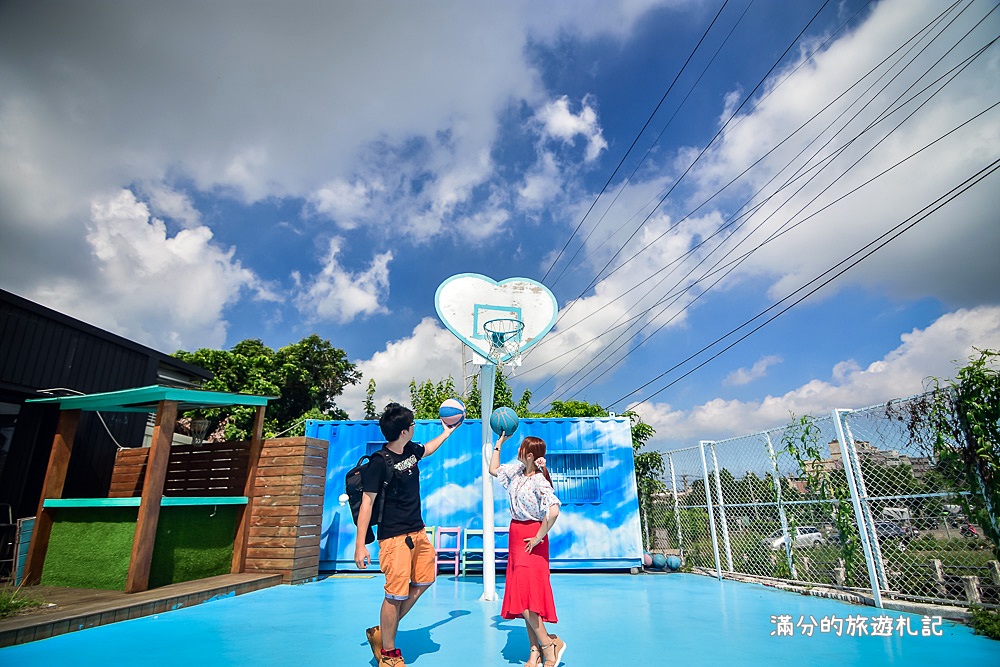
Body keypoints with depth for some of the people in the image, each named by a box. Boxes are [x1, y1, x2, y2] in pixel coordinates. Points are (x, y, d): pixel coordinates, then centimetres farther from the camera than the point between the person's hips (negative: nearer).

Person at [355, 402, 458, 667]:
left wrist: (448, 431, 37)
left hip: (417, 531, 9)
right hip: (394, 537, -9)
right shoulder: (380, 462, -18)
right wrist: (360, 545, -19)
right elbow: (367, 503, -17)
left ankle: (382, 632, 29)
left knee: (423, 581, 16)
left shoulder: (411, 450, 4)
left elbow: (428, 449, 29)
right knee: (396, 594, -2)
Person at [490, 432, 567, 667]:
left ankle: (550, 644, 5)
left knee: (525, 595, -11)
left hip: (530, 539, -8)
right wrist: (499, 442, 16)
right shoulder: (517, 471, 4)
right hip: (516, 537, 8)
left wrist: (539, 538, -22)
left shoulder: (539, 481, -20)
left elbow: (554, 511, -32)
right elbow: (493, 469, 20)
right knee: (522, 596, 11)